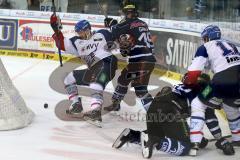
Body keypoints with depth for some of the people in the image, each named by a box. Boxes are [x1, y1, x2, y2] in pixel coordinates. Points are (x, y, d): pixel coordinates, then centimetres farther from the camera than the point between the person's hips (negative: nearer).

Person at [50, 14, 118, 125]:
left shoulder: (101, 35, 5)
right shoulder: (77, 42, 21)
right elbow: (62, 44, 14)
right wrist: (56, 30, 7)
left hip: (106, 64, -8)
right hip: (92, 69, 8)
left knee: (96, 82, -35)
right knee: (69, 78, 11)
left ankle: (96, 111, -54)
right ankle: (76, 104, 12)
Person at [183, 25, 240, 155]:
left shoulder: (205, 48, 11)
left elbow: (193, 72, 3)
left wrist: (188, 83, 22)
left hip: (223, 83, -6)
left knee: (198, 104, 11)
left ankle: (195, 142, 0)